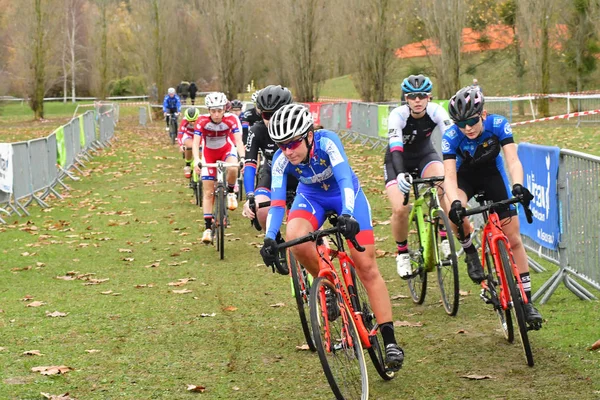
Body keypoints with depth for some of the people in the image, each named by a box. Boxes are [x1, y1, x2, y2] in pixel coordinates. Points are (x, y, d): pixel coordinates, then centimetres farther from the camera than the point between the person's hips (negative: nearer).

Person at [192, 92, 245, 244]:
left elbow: (238, 141, -33)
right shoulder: (202, 121, -27)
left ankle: (230, 193, -4)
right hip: (209, 153, 1)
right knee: (208, 192, -5)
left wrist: (243, 158, -50)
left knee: (232, 169, -36)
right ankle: (208, 228, 1)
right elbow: (196, 143, -31)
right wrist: (196, 160, -49)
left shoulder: (231, 119, -27)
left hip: (227, 149, 0)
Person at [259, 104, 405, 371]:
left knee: (366, 266, -10)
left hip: (345, 194, -2)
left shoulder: (326, 142, -34)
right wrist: (269, 239, -43)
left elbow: (345, 179, -45)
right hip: (312, 196, 2)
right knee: (294, 237, -32)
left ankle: (389, 341, -8)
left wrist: (347, 215, -62)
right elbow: (277, 202, -28)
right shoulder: (280, 160, -25)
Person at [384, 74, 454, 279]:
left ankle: (444, 237, -18)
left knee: (442, 184, -33)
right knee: (400, 209, -21)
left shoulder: (436, 111, -23)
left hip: (425, 154, 1)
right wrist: (400, 174, -58)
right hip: (399, 161, -1)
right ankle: (402, 253, 6)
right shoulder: (398, 115, -29)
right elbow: (395, 148, -40)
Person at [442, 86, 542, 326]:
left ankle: (527, 300, 0)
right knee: (455, 212, -36)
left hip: (493, 174, 1)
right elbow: (450, 176, -35)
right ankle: (470, 252, -7)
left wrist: (518, 186, -55)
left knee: (513, 239, -6)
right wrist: (455, 202, -55)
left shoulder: (498, 125, -28)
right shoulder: (451, 137, -29)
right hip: (465, 176, -1)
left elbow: (513, 160, -35)